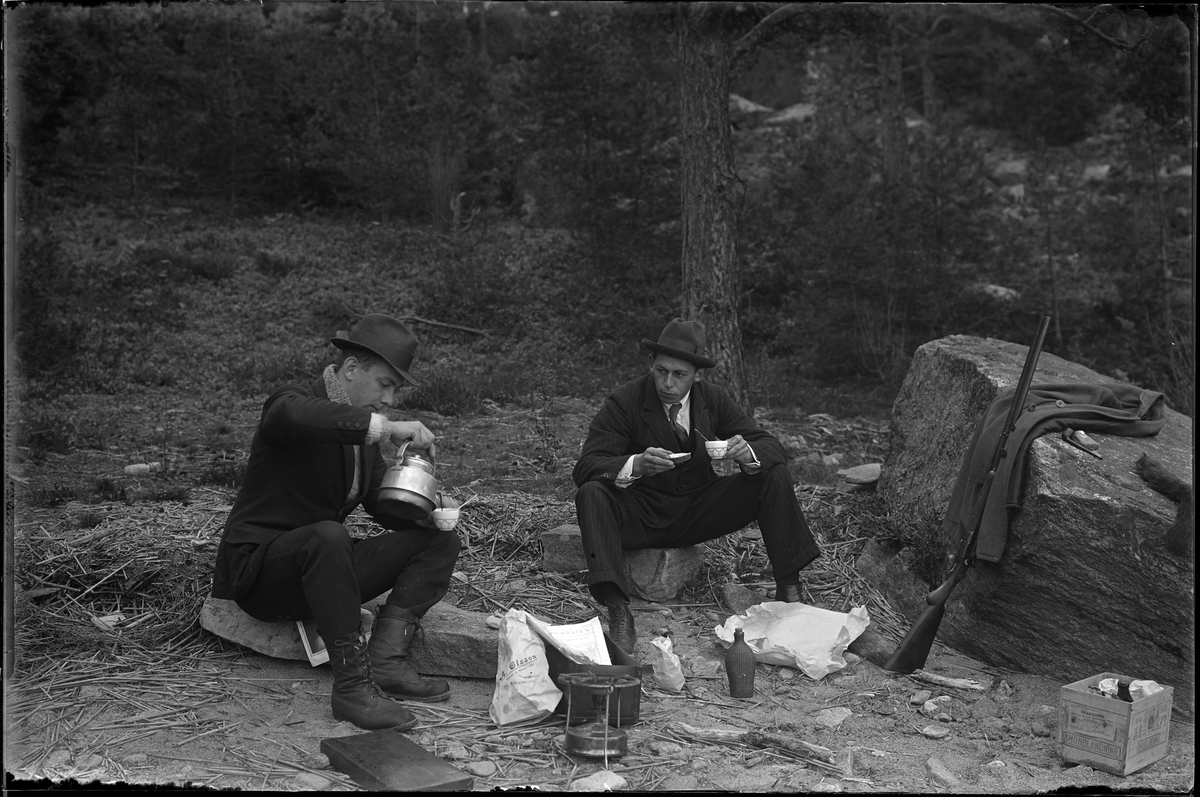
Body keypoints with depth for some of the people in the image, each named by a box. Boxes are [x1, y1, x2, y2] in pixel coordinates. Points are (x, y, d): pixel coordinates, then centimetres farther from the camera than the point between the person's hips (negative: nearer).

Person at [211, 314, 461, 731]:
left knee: (440, 539, -4)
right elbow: (296, 416, -40)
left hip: (318, 565, 8)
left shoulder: (362, 431, 11)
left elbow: (384, 502, 9)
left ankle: (385, 657, -20)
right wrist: (385, 427, -42)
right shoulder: (289, 401, -13)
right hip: (256, 568, -8)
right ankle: (353, 683, -35)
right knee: (328, 535, -40)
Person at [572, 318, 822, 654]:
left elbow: (771, 446, -3)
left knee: (774, 475, -13)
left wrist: (748, 453, -29)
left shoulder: (714, 400, -2)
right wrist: (636, 465, -42)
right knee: (592, 494, -34)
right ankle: (618, 612, -40)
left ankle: (788, 589, -12)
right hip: (640, 516, -3)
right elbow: (585, 466, -22)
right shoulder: (623, 402, -14)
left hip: (697, 513, 3)